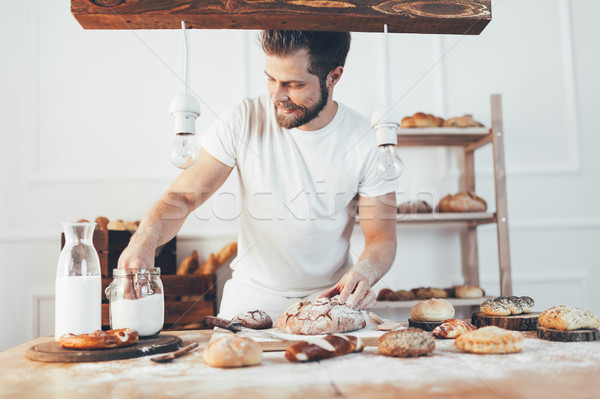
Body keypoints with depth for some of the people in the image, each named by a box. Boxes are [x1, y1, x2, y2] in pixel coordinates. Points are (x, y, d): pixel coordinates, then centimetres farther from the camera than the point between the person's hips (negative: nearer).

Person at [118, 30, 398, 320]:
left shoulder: (368, 141, -10)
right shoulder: (243, 120, -9)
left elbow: (382, 238, -4)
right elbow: (183, 196, -11)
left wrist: (363, 272, -26)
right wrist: (145, 238, -31)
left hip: (330, 297, 1)